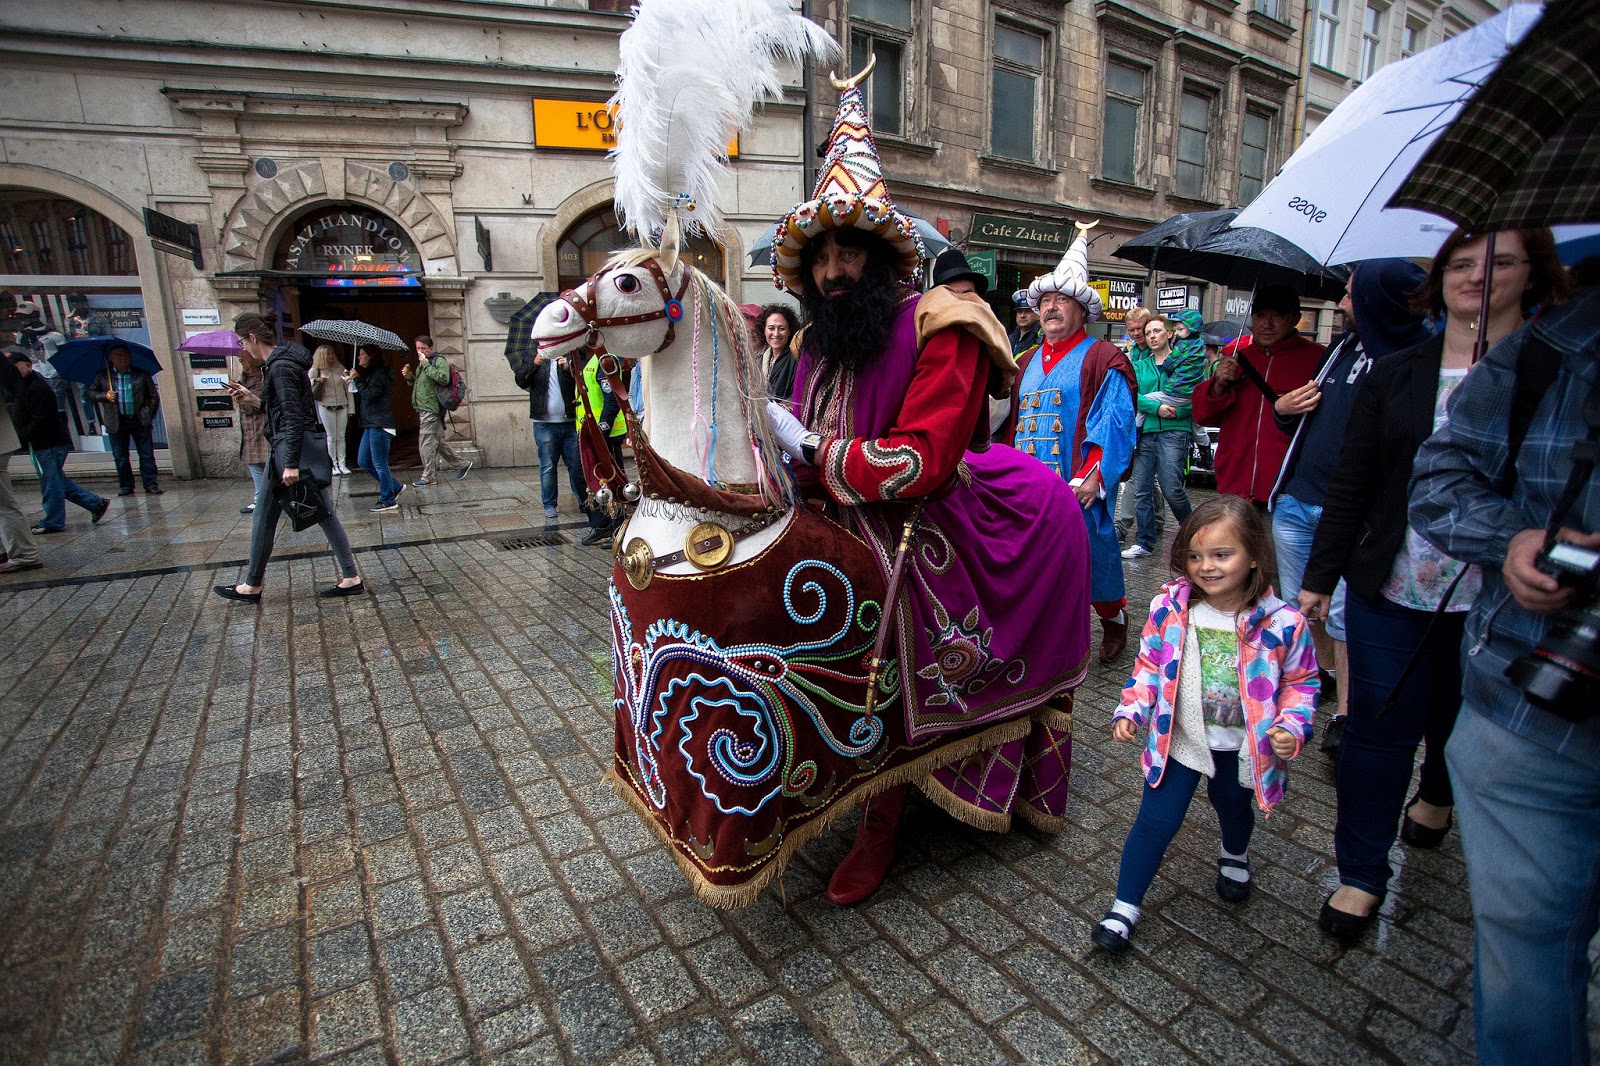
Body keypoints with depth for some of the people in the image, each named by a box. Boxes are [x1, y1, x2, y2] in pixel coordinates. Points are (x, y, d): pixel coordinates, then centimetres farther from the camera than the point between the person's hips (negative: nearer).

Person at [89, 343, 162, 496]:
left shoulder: (142, 375, 4)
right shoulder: (102, 376, 7)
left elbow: (154, 396, 8)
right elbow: (91, 391, 14)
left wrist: (149, 415, 2)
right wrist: (104, 396, -6)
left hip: (139, 421, -1)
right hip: (117, 422, 1)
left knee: (147, 455, -1)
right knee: (120, 457, 7)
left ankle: (151, 485, 4)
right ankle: (126, 486, 17)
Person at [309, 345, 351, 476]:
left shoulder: (340, 368, 8)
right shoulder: (316, 370, 0)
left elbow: (348, 389, 10)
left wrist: (350, 409, 7)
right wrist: (316, 381, -15)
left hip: (342, 406, 2)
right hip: (326, 407, -2)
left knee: (341, 436, 3)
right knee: (331, 436, 1)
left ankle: (342, 464, 6)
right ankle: (334, 464, 8)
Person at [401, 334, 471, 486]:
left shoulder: (439, 360, -7)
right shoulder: (421, 363, 21)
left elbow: (444, 379, -24)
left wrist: (426, 365, -21)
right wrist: (410, 378, 12)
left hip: (431, 409, -9)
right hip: (424, 409, 9)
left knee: (427, 444, -7)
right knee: (438, 443, 13)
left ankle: (428, 477, 0)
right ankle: (462, 464, 20)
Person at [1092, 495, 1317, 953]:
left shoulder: (1280, 623, -18)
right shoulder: (1170, 609, -16)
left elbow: (1301, 681, -3)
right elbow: (1149, 665, -3)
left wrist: (1292, 727, -17)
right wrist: (1131, 711, -12)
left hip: (1241, 746, 1)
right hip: (1180, 738, 0)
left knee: (1233, 807, 27)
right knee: (1157, 820, 0)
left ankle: (1235, 856, 62)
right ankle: (1124, 907, 14)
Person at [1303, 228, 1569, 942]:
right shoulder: (1393, 378, 5)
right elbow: (1351, 487, 6)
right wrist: (1319, 577, 4)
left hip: (1498, 603, 0)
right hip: (1393, 590, 0)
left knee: (1463, 722, 19)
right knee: (1379, 728, 4)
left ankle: (1439, 796, 52)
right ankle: (1362, 874, 19)